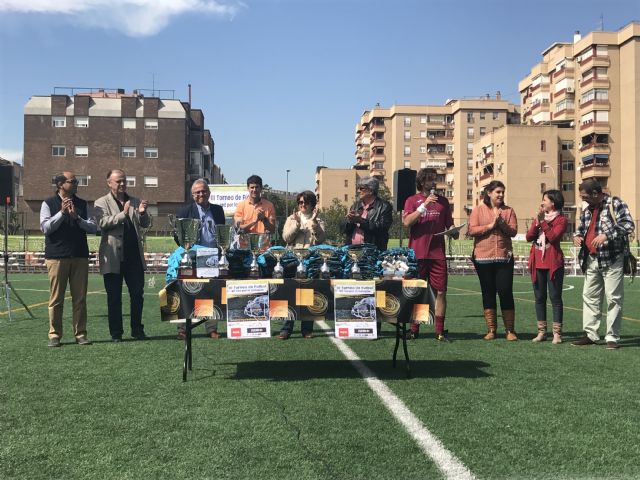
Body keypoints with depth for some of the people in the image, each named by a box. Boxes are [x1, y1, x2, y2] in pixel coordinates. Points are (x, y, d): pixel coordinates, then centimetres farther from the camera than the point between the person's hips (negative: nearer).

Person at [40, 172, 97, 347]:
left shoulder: (82, 204, 12)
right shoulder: (48, 204, 4)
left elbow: (93, 227, 4)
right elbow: (45, 227, -6)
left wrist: (77, 217, -10)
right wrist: (62, 212, -13)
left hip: (80, 256, 3)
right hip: (56, 256, -3)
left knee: (80, 298, 3)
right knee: (56, 298, 0)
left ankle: (80, 334, 9)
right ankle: (54, 335, 9)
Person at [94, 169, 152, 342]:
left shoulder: (135, 202, 14)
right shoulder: (101, 203, 3)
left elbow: (146, 224, 9)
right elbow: (102, 223, -14)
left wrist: (143, 213, -12)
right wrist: (123, 214, -24)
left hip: (134, 256, 3)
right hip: (113, 258, -3)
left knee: (138, 295, 5)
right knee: (114, 297, 4)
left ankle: (137, 330, 17)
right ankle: (116, 333, 12)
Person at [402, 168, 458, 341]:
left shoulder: (442, 201, 15)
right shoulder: (412, 200, 6)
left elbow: (449, 224, 19)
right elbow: (407, 222, -9)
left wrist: (454, 231, -4)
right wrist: (424, 205, -15)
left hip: (437, 253, 2)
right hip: (417, 253, -2)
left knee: (441, 291, -2)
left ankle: (440, 330, 3)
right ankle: (414, 329, 12)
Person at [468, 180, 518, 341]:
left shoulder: (508, 211, 9)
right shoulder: (478, 210, 4)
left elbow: (513, 231, 0)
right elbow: (471, 230, -6)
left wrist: (502, 223, -15)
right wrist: (490, 225, -14)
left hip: (504, 258, 1)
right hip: (483, 258, -1)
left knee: (506, 292, -3)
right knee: (488, 293, 6)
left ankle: (510, 330, 5)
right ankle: (491, 329, 13)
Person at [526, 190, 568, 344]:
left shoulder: (561, 220, -1)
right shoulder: (538, 218, 16)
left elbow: (553, 237, -18)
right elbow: (528, 237, 4)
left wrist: (542, 221, -15)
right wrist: (537, 222, -8)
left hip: (553, 263, -6)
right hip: (537, 263, 6)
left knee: (555, 297, -3)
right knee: (539, 297, 7)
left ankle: (557, 333, 1)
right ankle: (541, 331, 14)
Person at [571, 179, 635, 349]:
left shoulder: (615, 204, -5)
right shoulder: (587, 209, 15)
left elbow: (629, 225, -15)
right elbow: (580, 227, 27)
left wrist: (607, 235, -25)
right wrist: (577, 236, 4)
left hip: (612, 260, -7)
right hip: (591, 260, 7)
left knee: (614, 298, -2)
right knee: (589, 297, 8)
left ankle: (612, 337, 4)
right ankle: (590, 334, 16)